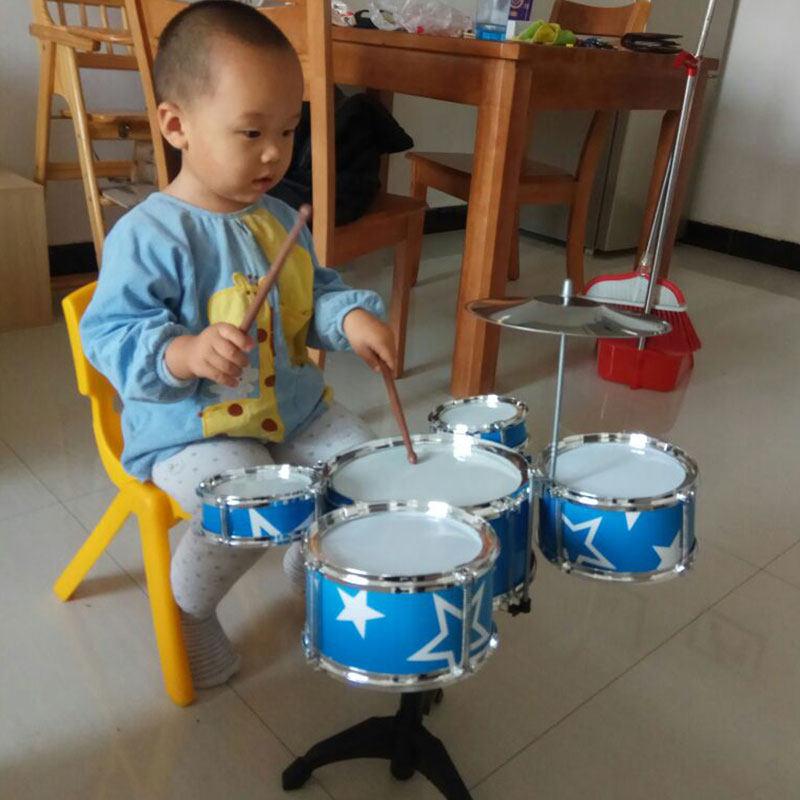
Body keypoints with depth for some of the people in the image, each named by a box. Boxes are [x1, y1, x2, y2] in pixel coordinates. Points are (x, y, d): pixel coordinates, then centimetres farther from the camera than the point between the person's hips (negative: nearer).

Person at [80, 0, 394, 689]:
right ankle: (188, 608, 9)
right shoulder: (150, 236, -18)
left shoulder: (279, 220, 5)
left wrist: (351, 319, -10)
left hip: (295, 409, 7)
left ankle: (313, 563, 31)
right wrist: (186, 354, -37)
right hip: (189, 430, -7)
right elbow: (109, 334, -19)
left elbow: (313, 294, 13)